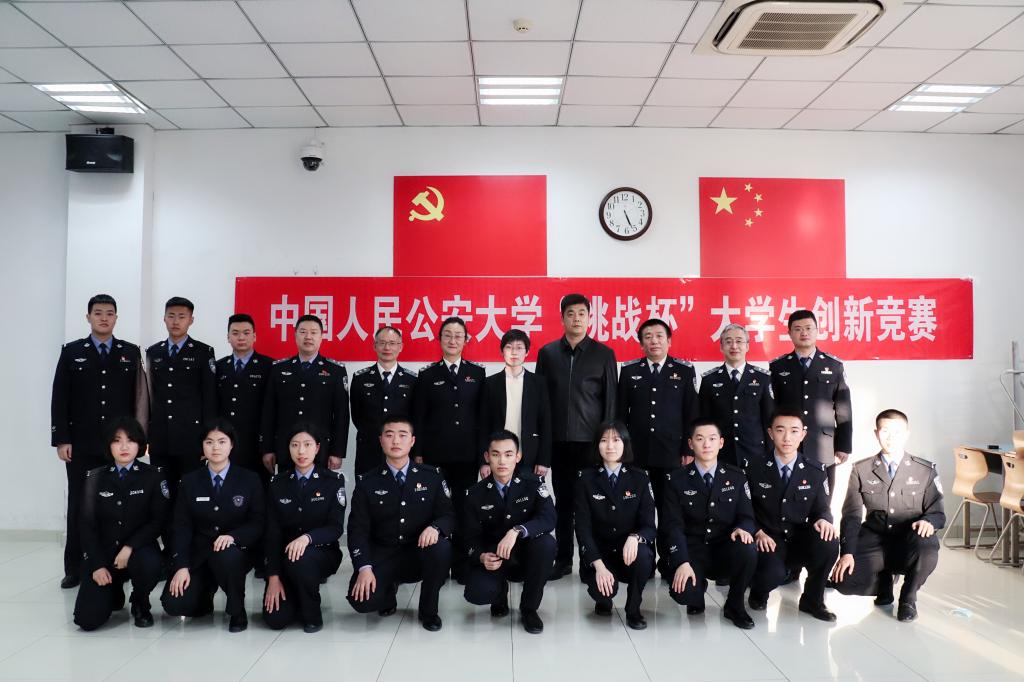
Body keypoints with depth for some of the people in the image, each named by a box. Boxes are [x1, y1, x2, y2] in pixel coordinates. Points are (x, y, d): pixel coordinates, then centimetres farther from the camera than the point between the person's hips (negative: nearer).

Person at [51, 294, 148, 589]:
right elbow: (59, 399, 2)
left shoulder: (131, 353, 6)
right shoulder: (72, 352, 6)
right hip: (81, 445, 0)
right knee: (79, 506, 6)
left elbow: (140, 397, 5)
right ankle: (74, 568, 15)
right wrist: (61, 439, -5)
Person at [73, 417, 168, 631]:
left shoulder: (152, 476, -2)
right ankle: (113, 591, 24)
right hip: (102, 551, 2)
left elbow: (158, 520, -7)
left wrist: (130, 547, -20)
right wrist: (97, 565, -7)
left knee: (149, 564, -37)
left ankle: (140, 604, -1)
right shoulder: (95, 477, 3)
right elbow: (86, 523, 1)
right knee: (87, 619, -13)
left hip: (138, 549, -1)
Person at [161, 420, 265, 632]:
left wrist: (233, 536, -23)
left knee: (226, 558, -37)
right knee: (174, 604, -19)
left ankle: (237, 610, -8)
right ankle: (205, 596, 18)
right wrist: (182, 566, -11)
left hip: (237, 551, -2)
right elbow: (182, 527, 1)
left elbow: (258, 523, -3)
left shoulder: (250, 479, 0)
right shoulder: (189, 481, 5)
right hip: (199, 553, 2)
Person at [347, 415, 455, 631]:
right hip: (382, 555, 0)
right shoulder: (367, 482, -1)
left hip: (420, 553, 0)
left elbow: (448, 515, 0)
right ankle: (389, 589, 14)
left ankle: (428, 609, -5)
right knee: (362, 600, -26)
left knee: (442, 547, -33)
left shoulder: (432, 476, 0)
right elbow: (358, 529, -4)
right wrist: (364, 567, -19)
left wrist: (435, 527, -25)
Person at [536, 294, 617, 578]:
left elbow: (610, 399, 1)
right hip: (559, 440, 2)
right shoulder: (547, 353, 6)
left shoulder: (604, 354, 2)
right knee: (563, 501, 9)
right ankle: (563, 560, 18)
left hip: (592, 440, -1)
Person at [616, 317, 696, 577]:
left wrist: (689, 449, -1)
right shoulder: (629, 370, 6)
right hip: (636, 453, 1)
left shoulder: (684, 370, 4)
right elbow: (621, 412, 7)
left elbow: (691, 412, 3)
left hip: (672, 453, 0)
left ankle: (668, 561, 17)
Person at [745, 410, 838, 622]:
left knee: (829, 542, -30)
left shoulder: (816, 472, 4)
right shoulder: (754, 469, -2)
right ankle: (759, 592, 8)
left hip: (801, 542, 3)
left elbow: (822, 508, 5)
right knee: (773, 574, -34)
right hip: (768, 542, -3)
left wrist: (823, 520, -20)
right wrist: (758, 532, -17)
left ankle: (812, 600, -2)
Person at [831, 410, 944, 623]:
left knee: (927, 545, -37)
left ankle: (908, 598, -5)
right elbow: (851, 515, -1)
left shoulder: (926, 470, 2)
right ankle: (884, 581, 15)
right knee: (844, 581, -24)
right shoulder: (861, 470, 2)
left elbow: (938, 512, 2)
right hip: (874, 543, 1)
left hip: (909, 545, 0)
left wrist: (928, 521, -25)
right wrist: (847, 553, -15)